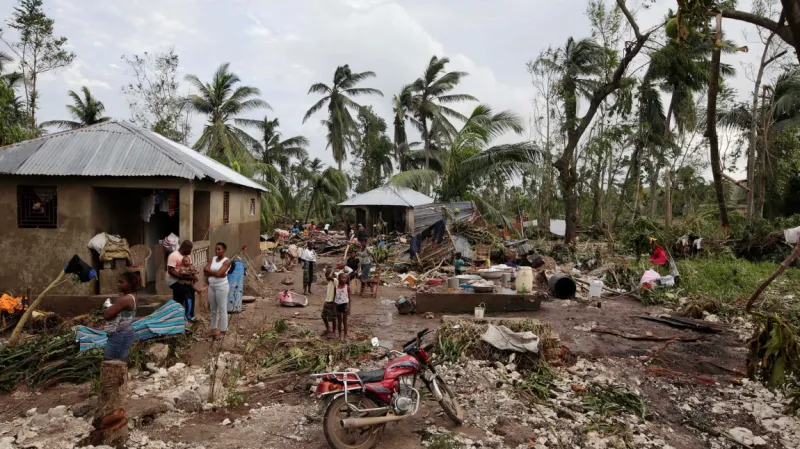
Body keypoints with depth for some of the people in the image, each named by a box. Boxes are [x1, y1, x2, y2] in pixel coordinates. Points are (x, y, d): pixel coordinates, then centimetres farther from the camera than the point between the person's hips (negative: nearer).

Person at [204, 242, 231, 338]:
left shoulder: (226, 261, -12)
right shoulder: (213, 259, 8)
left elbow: (219, 273, -23)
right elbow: (205, 270, -2)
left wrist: (210, 271, -10)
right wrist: (215, 273, -16)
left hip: (221, 287, -7)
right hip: (211, 286, 7)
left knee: (222, 309, 1)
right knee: (212, 308, 15)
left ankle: (223, 330, 9)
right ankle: (213, 327, 27)